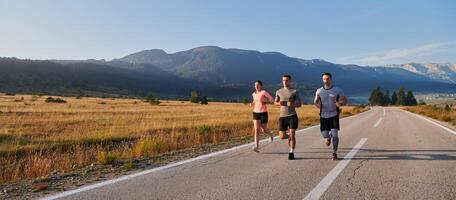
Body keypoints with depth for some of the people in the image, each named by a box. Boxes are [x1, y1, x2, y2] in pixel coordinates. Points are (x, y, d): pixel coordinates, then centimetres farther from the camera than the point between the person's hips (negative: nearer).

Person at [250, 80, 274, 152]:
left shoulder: (264, 92, -9)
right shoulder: (254, 94, 10)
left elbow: (271, 99, -2)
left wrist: (265, 102, -20)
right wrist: (252, 104, 3)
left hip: (263, 113, -4)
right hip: (256, 113, 4)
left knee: (264, 130, 5)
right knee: (256, 130, -10)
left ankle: (271, 134, 42)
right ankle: (257, 147, -14)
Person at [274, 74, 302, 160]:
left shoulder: (294, 91, 2)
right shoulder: (279, 91, 10)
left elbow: (299, 104, 1)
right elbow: (275, 102, 20)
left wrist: (292, 104, -20)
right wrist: (279, 103, -4)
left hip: (292, 115, -2)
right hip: (282, 116, 3)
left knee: (292, 135, -6)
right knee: (282, 136, 0)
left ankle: (291, 153, 7)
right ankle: (289, 137, 35)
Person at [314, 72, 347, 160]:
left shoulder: (338, 90, -3)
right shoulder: (319, 91, 2)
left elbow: (345, 101, 1)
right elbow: (315, 101, 10)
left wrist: (340, 103, -23)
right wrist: (317, 104, -15)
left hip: (334, 115, -2)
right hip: (323, 116, 2)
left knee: (335, 134, -10)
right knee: (324, 135, 2)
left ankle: (334, 153, 5)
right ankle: (329, 137, 42)